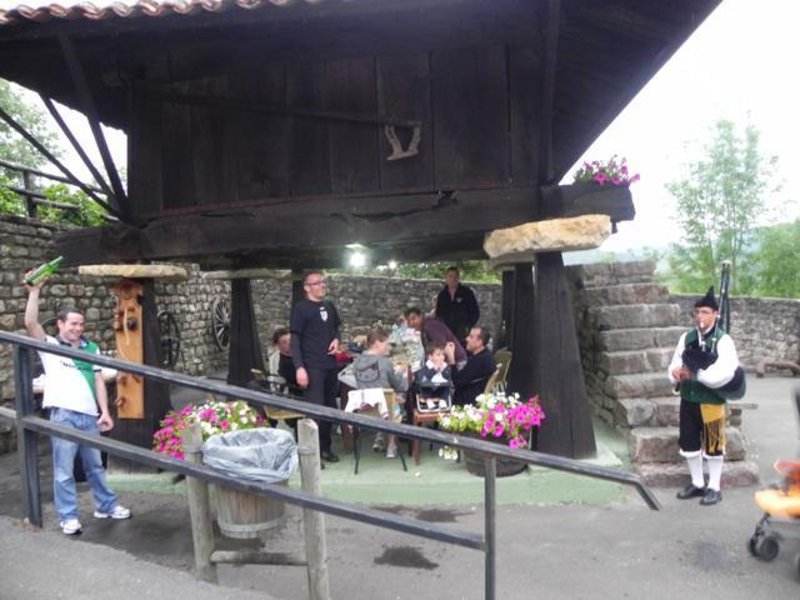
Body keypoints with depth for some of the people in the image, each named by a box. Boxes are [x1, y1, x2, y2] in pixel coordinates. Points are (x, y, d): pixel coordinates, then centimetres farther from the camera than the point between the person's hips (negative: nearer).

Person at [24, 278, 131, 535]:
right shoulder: (50, 346, 4)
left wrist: (105, 411, 3)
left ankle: (106, 506, 27)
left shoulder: (91, 348, 13)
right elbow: (30, 323, -13)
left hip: (89, 414, 3)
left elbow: (98, 380, 10)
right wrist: (34, 291, -17)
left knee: (95, 466, 15)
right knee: (64, 470, 3)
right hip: (63, 415, -3)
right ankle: (68, 517, 14)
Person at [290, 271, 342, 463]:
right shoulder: (300, 308, -7)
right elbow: (295, 340, -10)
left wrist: (336, 339, 0)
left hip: (331, 365, 7)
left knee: (330, 406, 12)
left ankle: (325, 447, 25)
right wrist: (299, 367, -19)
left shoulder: (329, 306, 11)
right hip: (312, 367, -6)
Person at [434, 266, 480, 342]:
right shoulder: (442, 295, 11)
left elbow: (475, 313, 2)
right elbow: (438, 314, 19)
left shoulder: (467, 293, 1)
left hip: (463, 334, -3)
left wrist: (468, 327, -8)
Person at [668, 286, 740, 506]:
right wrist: (677, 374, -15)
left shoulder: (723, 341, -11)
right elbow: (674, 366, 7)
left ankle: (714, 488, 23)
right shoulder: (686, 338, 4)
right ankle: (697, 484, 31)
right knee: (689, 443, 14)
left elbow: (724, 374, -22)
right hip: (688, 400, 5)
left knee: (713, 445, 8)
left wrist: (696, 374, -25)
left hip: (711, 402, -5)